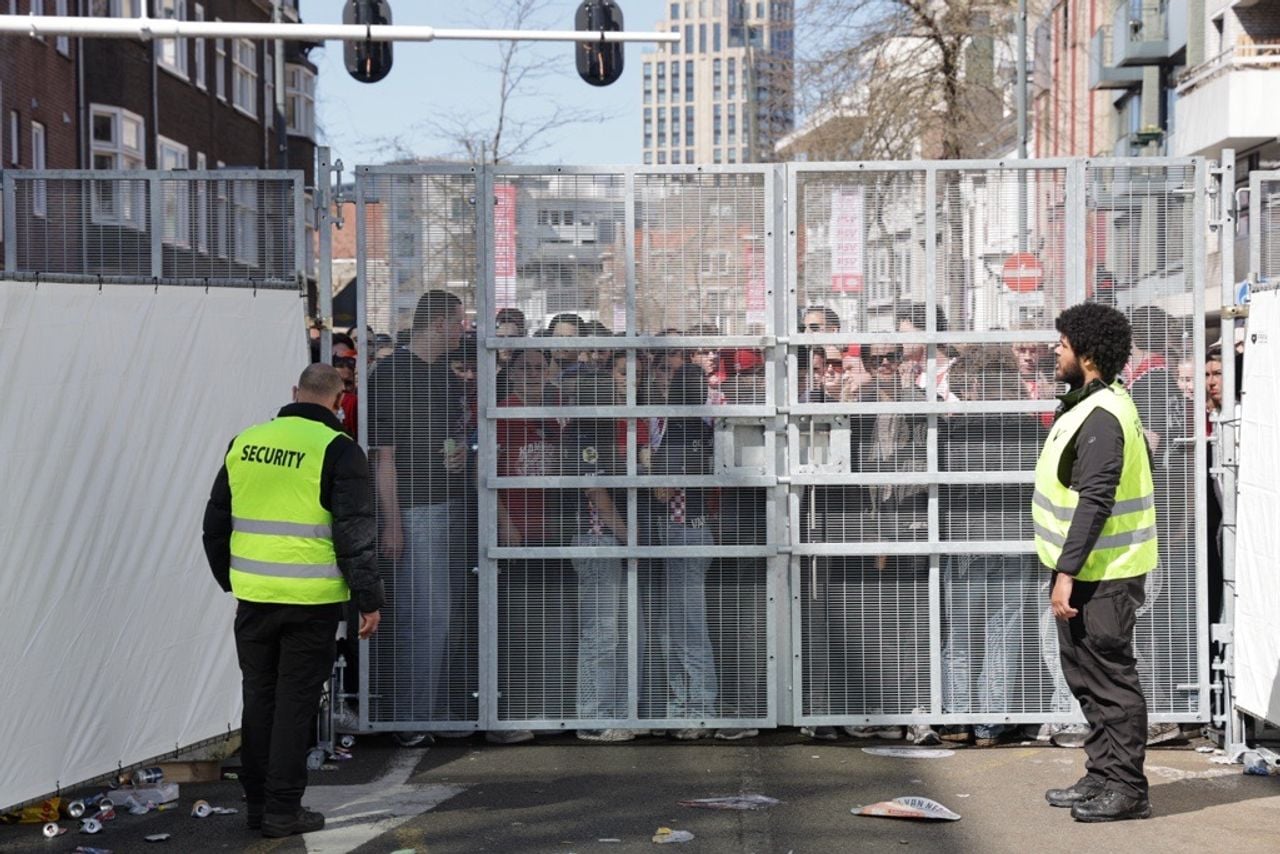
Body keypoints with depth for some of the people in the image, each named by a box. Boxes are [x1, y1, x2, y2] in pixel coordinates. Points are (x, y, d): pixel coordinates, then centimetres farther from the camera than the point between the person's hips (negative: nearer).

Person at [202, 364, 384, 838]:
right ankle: (283, 811, 6)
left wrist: (231, 580, 25)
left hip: (253, 597, 4)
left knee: (259, 699, 15)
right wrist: (369, 600, -4)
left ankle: (257, 803, 21)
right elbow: (355, 534, -11)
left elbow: (216, 522, 14)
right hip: (310, 602, -4)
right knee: (295, 704, 3)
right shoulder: (338, 450, -8)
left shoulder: (245, 442, 8)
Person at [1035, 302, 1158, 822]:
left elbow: (1094, 503, -25)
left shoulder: (1100, 418, -19)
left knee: (1110, 677, -4)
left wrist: (1066, 573, -25)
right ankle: (1102, 775, 25)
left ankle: (1126, 788, 2)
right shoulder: (1094, 405, 13)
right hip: (1085, 568, 11)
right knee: (1086, 673, 16)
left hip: (1100, 574, -11)